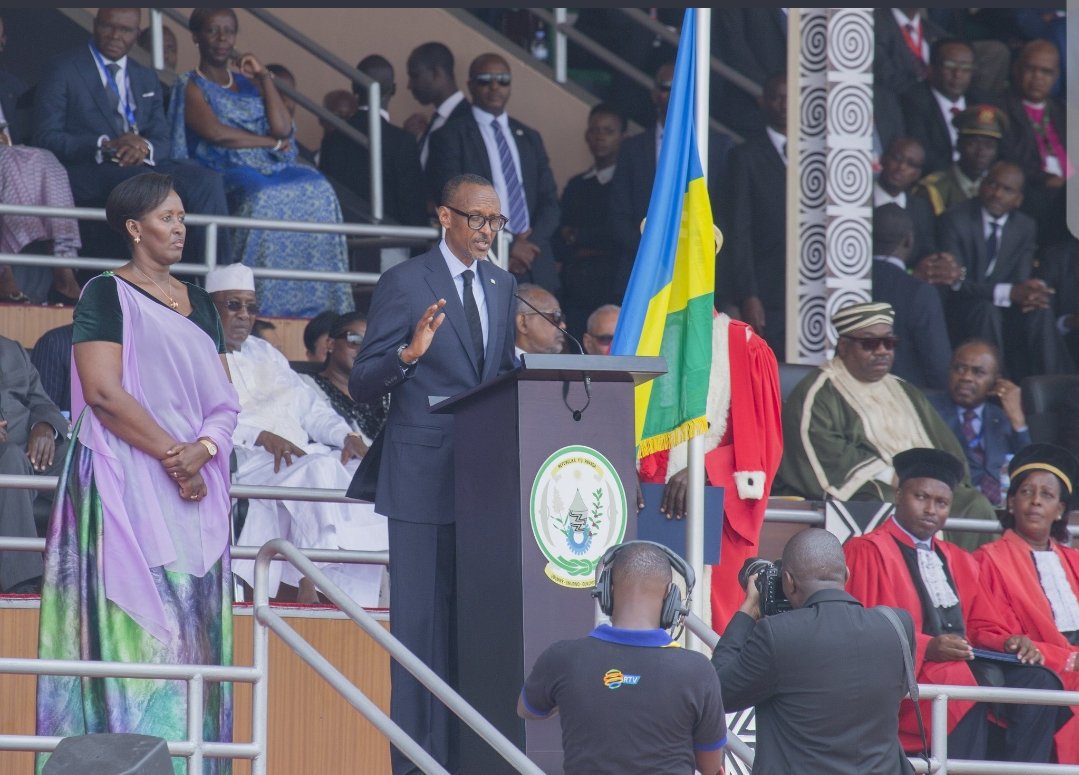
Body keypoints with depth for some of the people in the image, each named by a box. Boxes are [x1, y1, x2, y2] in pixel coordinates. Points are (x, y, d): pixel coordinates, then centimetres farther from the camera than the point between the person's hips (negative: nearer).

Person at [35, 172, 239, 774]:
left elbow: (224, 400, 12)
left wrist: (202, 451, -9)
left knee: (192, 623, 1)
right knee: (136, 617, -11)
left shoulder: (199, 303, 16)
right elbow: (103, 391, -13)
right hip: (127, 486, -6)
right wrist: (173, 456, -15)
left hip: (197, 488, 6)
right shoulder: (107, 295, -3)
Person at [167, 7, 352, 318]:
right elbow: (215, 132, -10)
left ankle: (315, 300, -28)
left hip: (267, 167, 5)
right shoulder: (190, 86, 7)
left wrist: (264, 78, 8)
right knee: (263, 199, -37)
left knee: (316, 191, -23)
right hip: (222, 172, -5)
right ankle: (262, 302, -35)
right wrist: (271, 142, -3)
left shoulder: (248, 83, 24)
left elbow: (283, 129, 9)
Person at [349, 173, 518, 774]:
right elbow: (363, 386, -7)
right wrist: (408, 353, -25)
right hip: (424, 474, -6)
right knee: (421, 618, -5)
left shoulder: (503, 286, 15)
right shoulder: (406, 283, -4)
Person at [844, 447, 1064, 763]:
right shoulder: (867, 552, 2)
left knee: (1037, 681, -21)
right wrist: (924, 648, -20)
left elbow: (983, 627, 24)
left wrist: (1010, 643, 0)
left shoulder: (958, 560, 28)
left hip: (965, 662, 7)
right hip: (907, 672, -7)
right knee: (965, 686, -37)